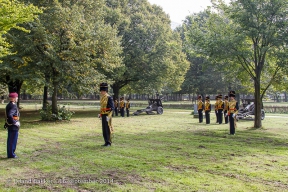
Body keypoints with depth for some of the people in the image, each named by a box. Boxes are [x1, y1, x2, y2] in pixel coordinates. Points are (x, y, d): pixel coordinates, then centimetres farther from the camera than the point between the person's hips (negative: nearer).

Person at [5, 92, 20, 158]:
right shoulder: (13, 106, -20)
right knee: (13, 140, -1)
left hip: (10, 126, 10)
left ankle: (10, 154, 25)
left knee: (10, 140, 16)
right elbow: (9, 115, -32)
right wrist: (14, 122, -23)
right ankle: (11, 154, 5)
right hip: (13, 126, -10)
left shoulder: (8, 105, 11)